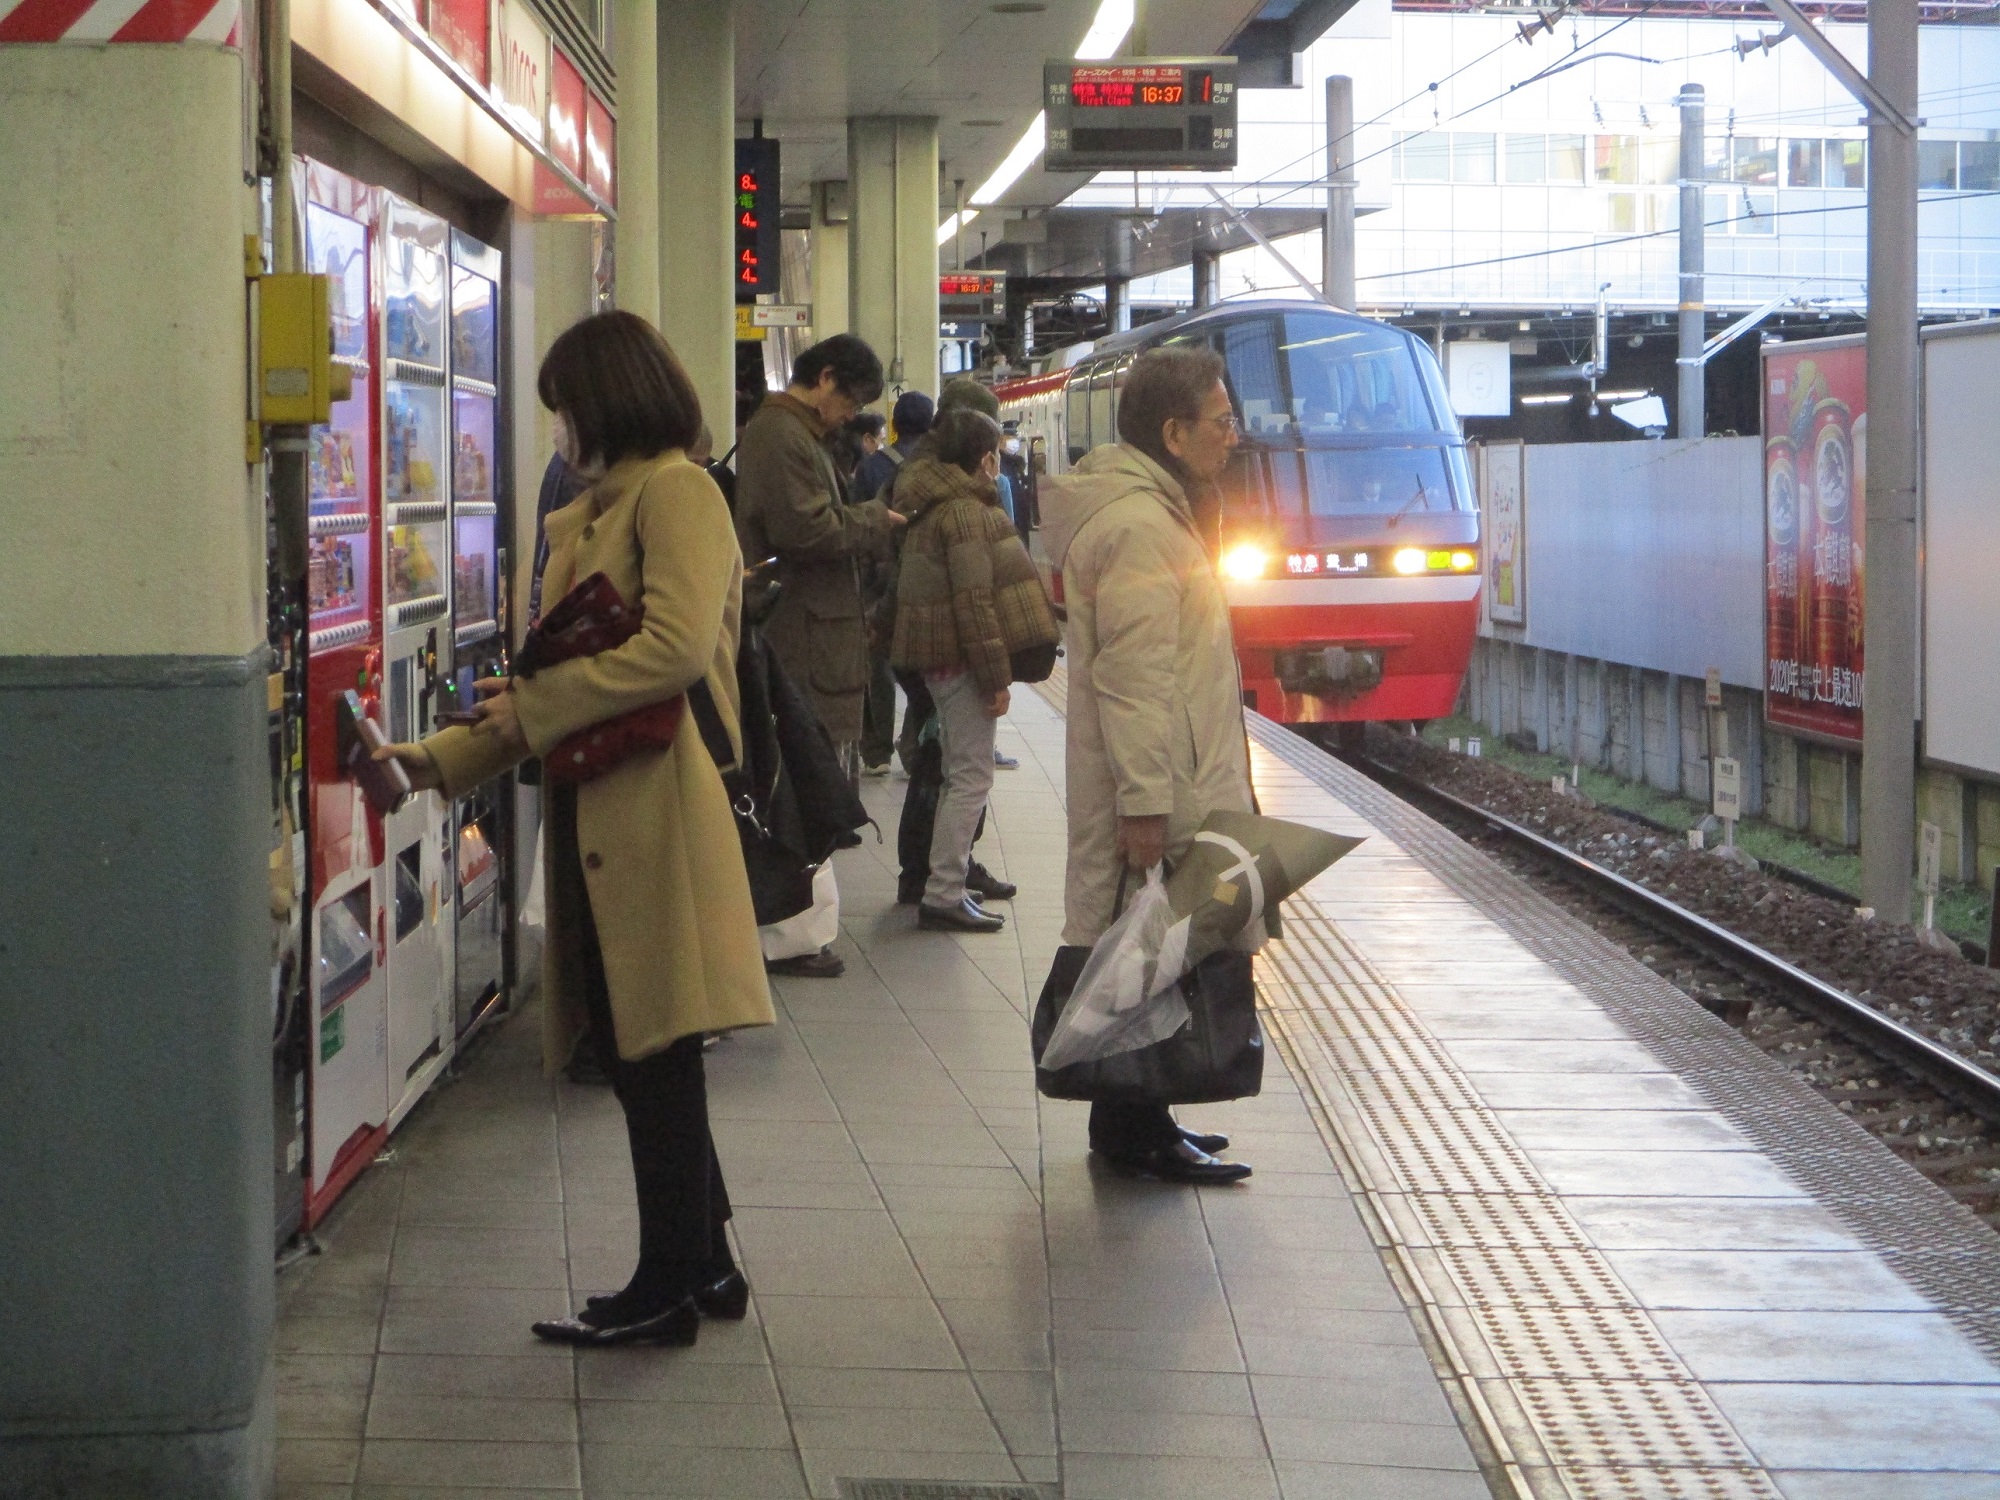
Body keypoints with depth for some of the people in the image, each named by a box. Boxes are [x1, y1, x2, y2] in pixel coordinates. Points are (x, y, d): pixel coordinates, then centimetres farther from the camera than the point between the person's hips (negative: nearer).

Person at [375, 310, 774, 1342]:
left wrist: (534, 702, -14)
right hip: (600, 818, 9)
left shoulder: (675, 492, -6)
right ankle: (704, 1265, 22)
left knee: (653, 1049, -3)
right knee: (637, 1048, 12)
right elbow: (561, 688, 24)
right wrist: (436, 760, 19)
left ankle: (668, 1286, 5)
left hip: (655, 803, -9)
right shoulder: (592, 515, 22)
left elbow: (676, 647, -20)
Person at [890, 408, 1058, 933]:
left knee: (961, 772, 17)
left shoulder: (935, 504, 15)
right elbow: (974, 602, -22)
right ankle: (943, 895, -8)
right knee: (971, 776, -8)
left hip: (938, 654, 10)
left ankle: (948, 882, 22)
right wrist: (996, 677, -20)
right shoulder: (966, 511, -17)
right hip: (961, 656, -10)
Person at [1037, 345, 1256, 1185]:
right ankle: (1134, 1133, 3)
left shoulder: (1150, 513, 18)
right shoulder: (1138, 526, -18)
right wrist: (1144, 801, -25)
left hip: (1168, 787, 11)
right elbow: (1133, 678, -23)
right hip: (1154, 797, -11)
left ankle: (1135, 1123, 22)